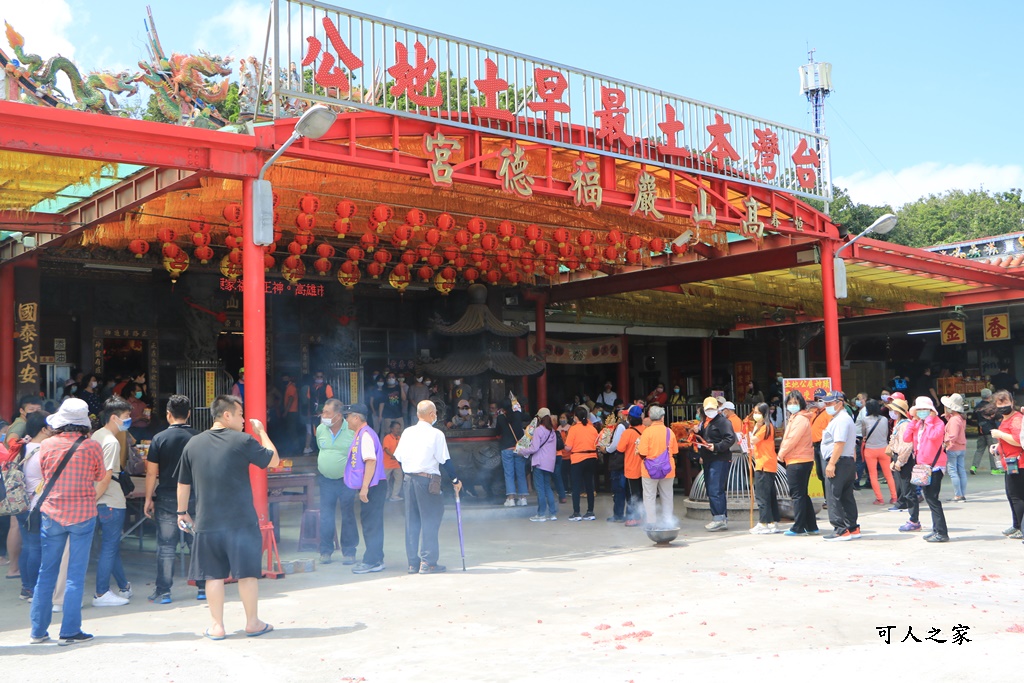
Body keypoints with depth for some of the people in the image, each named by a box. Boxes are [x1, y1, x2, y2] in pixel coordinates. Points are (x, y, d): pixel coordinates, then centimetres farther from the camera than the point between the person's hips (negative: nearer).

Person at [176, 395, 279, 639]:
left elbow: (183, 483, 12)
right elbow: (273, 460, 3)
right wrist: (261, 432, 13)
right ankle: (252, 623, 16)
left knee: (213, 575, 9)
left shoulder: (193, 444, 4)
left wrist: (182, 512, 25)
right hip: (242, 521, -3)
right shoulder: (243, 441, -8)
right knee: (247, 572, 7)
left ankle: (217, 626, 12)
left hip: (207, 522, 3)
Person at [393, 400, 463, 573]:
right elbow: (445, 460, -8)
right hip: (427, 479, -5)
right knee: (430, 520, 1)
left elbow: (398, 457, 9)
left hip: (409, 479, 6)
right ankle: (428, 562, 0)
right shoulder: (436, 434, -8)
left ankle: (413, 563, 15)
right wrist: (455, 480, 2)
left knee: (412, 521, 11)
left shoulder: (407, 432, 7)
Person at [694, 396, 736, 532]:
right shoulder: (705, 422, 18)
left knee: (715, 491, -14)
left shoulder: (723, 421, -11)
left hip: (720, 460, -10)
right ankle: (723, 520, 20)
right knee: (711, 490, 13)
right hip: (708, 460, 10)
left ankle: (719, 519, -9)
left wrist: (716, 447, -27)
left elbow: (731, 438, -20)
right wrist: (697, 432, 7)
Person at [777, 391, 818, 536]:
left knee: (797, 495, -6)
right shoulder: (795, 418, 18)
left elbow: (791, 440, -19)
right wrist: (783, 454, 5)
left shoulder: (800, 419, -14)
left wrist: (781, 454, -7)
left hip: (797, 462, -10)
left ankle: (798, 528, -2)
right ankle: (811, 527, 20)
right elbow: (788, 439, 17)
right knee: (802, 495, 15)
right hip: (803, 460, 10)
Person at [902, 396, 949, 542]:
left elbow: (933, 435, -29)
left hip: (935, 465, -8)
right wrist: (914, 420, -2)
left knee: (932, 498, -12)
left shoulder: (938, 423, -8)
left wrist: (929, 420, -16)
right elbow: (906, 438, 0)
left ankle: (942, 532, -9)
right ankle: (936, 529, 21)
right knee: (929, 498, 13)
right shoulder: (917, 424, 13)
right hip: (922, 465, 8)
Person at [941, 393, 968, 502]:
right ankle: (963, 494, 14)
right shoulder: (962, 418, 9)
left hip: (953, 449, -9)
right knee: (961, 471, 10)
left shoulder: (954, 419, -19)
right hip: (962, 448, 9)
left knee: (952, 471, -4)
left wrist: (945, 443, -17)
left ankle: (958, 495, -6)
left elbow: (953, 436, -25)